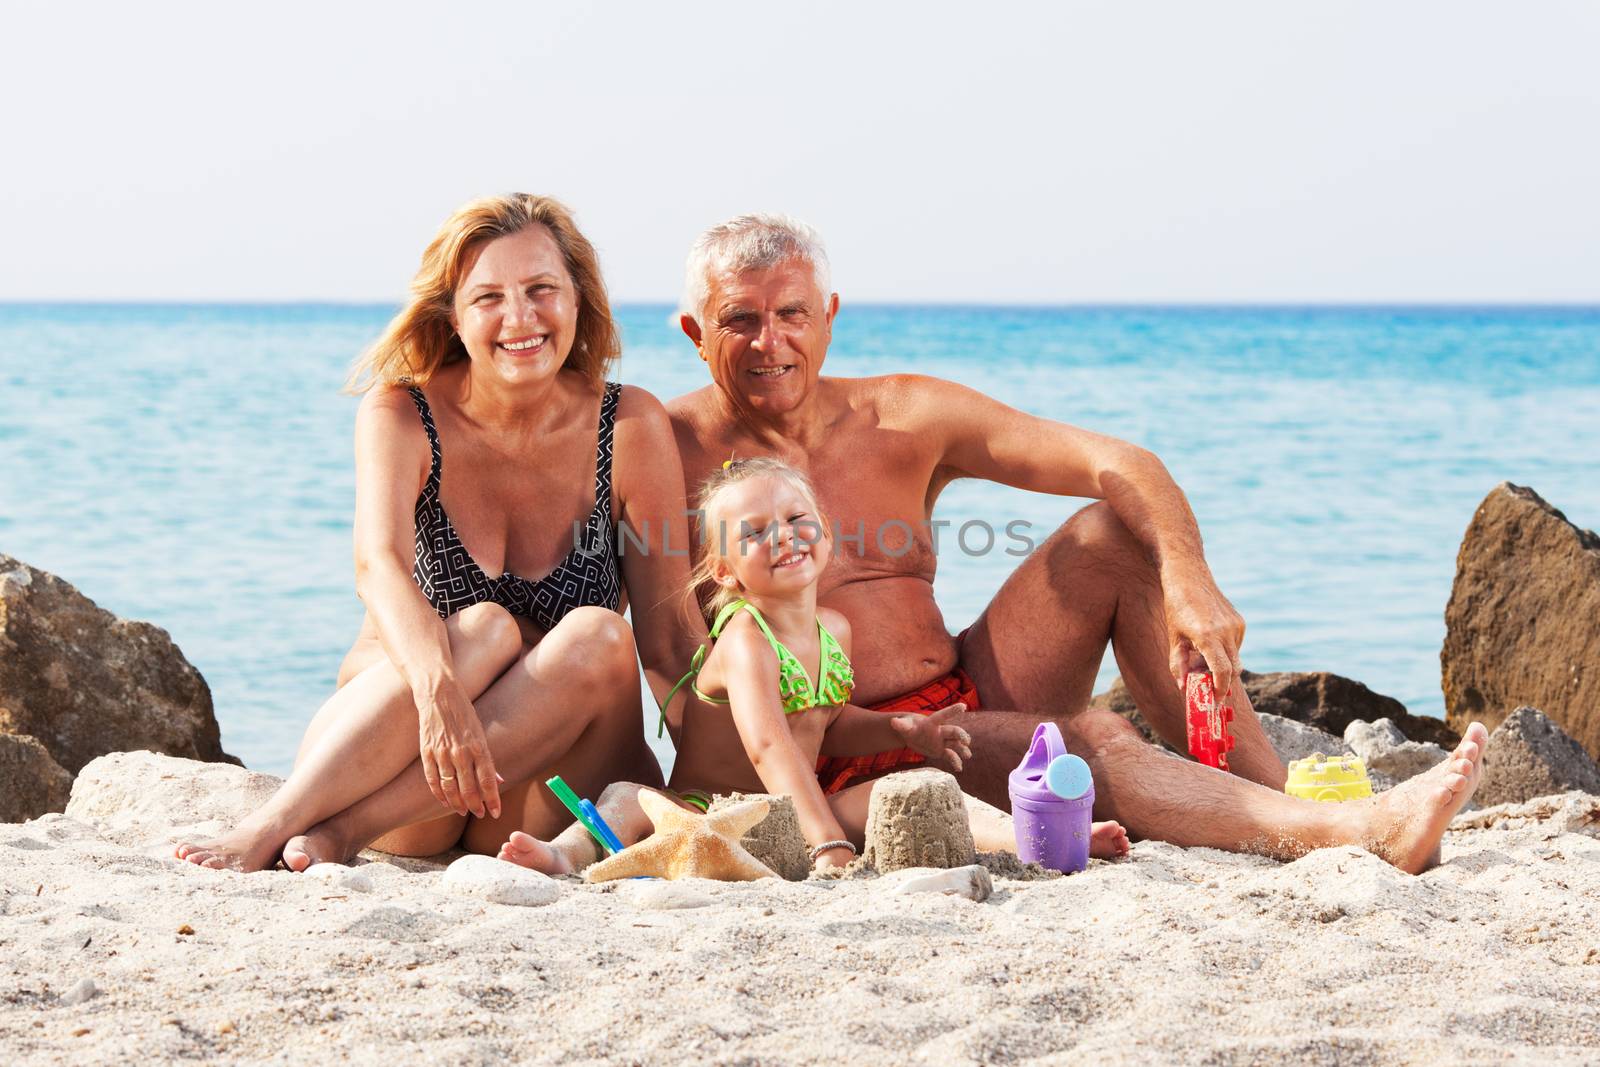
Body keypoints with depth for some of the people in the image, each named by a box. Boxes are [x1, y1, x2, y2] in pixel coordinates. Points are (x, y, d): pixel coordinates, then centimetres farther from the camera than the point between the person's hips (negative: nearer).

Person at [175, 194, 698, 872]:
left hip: (546, 802, 1)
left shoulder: (630, 427, -3)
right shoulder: (401, 414, -5)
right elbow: (378, 564, -24)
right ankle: (270, 827, -40)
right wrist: (438, 688, -43)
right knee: (485, 628, -29)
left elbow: (669, 636, -4)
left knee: (599, 638, -28)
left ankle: (340, 831, -34)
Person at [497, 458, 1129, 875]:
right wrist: (829, 843, -40)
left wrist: (906, 730, 10)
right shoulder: (744, 640, -17)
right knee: (629, 800, -32)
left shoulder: (834, 630, 8)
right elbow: (769, 746, -31)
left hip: (798, 807, 6)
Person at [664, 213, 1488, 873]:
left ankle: (1276, 801, -18)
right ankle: (1354, 834, -45)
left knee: (1119, 531, -9)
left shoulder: (905, 417, 5)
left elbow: (1117, 465, -2)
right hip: (837, 759, -6)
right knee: (1087, 740, -30)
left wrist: (1189, 583, -21)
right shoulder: (671, 448, -5)